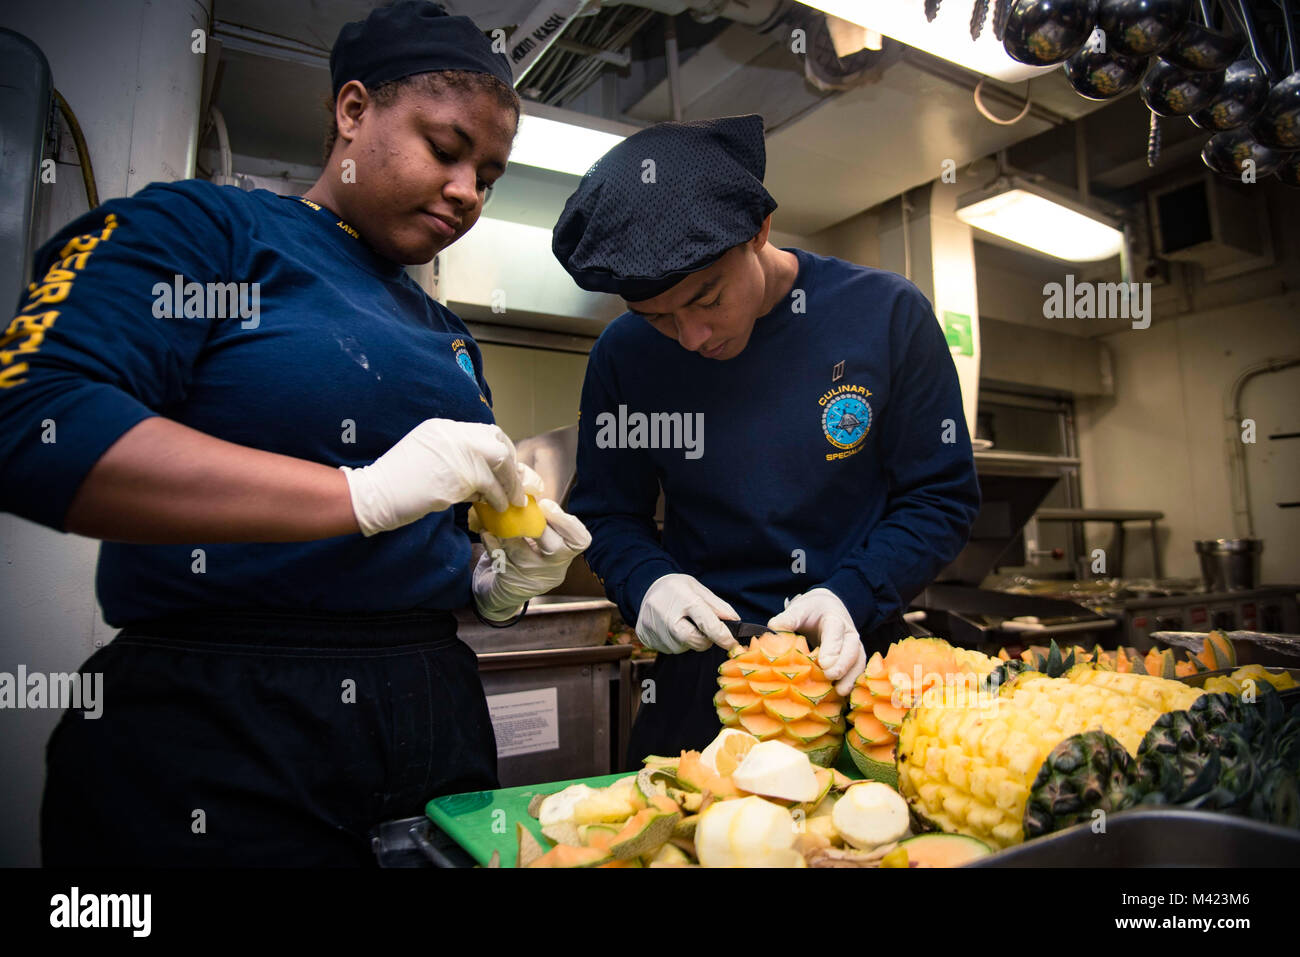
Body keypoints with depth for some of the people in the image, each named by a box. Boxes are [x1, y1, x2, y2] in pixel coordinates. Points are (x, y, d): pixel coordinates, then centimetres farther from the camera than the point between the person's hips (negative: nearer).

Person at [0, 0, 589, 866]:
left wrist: (499, 585, -2)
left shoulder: (451, 340, 16)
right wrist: (362, 493, -25)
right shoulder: (201, 229, -2)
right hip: (218, 735, -6)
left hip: (434, 720, 7)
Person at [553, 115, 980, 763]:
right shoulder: (622, 354, -5)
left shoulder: (887, 314, -10)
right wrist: (647, 581, -15)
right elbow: (606, 510, 5)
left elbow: (941, 499, -5)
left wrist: (849, 598, -19)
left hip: (855, 665, 0)